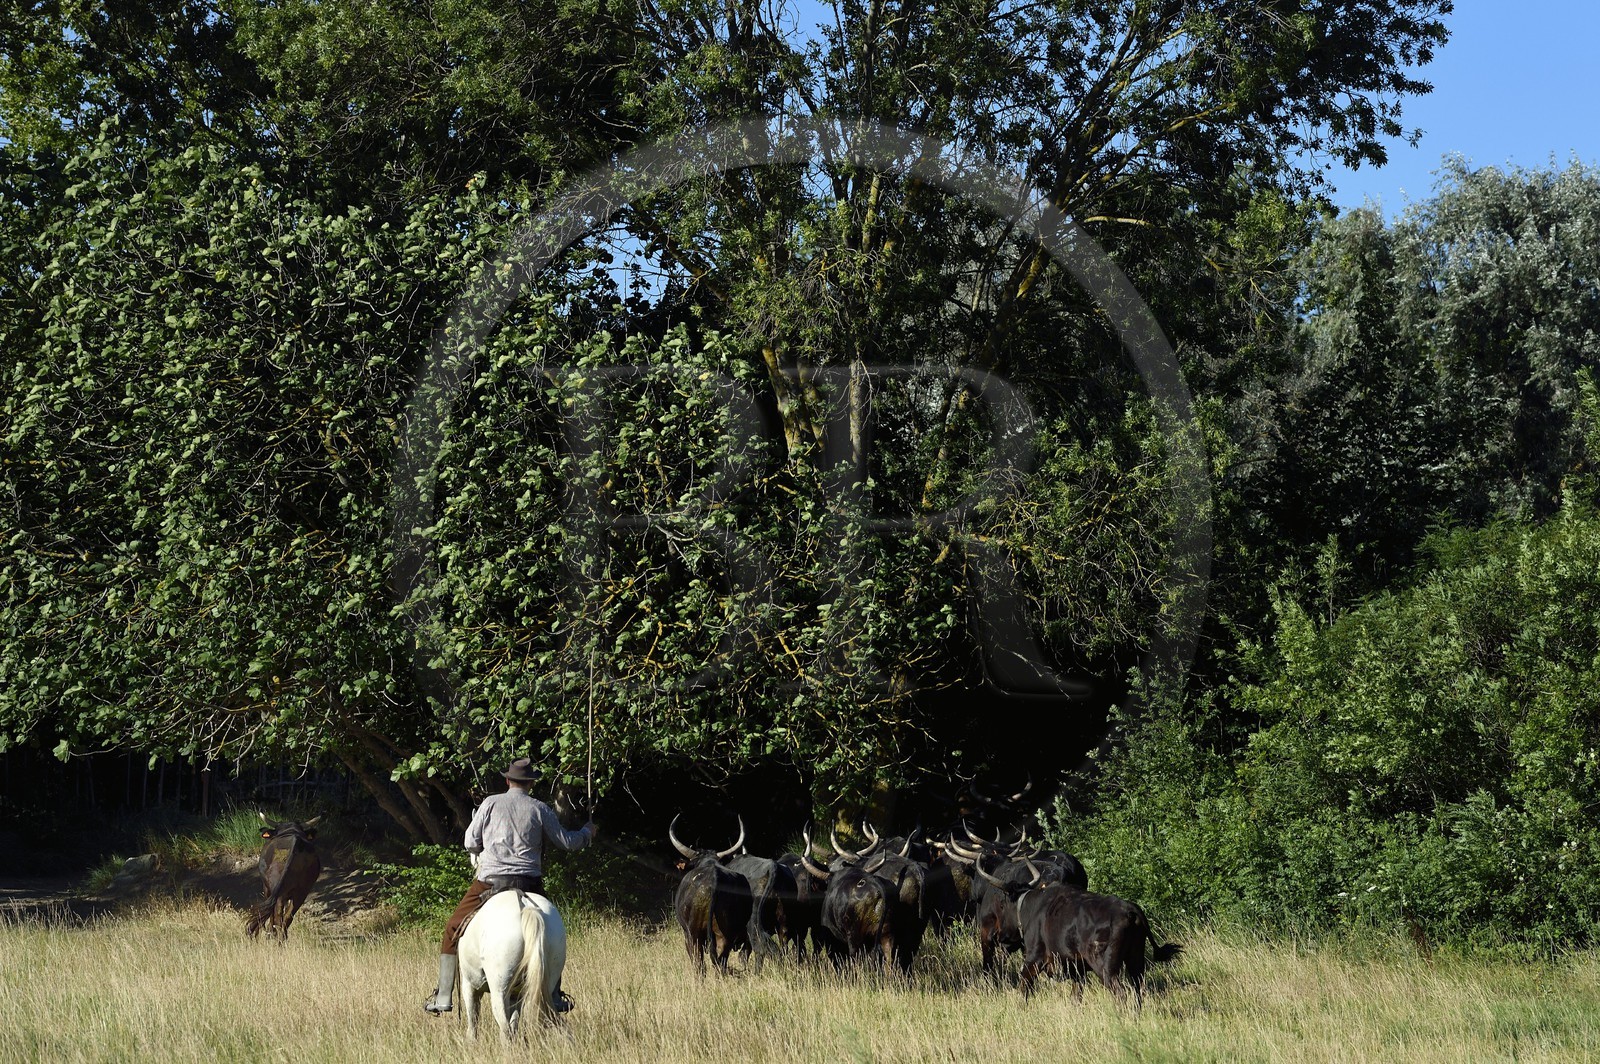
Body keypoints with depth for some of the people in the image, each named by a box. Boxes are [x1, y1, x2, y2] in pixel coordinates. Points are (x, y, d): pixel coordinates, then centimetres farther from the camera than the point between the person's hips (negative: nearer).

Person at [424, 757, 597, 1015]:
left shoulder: (491, 803, 2)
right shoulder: (540, 809, 4)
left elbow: (470, 843, 2)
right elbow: (566, 842, 12)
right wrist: (587, 833, 32)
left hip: (489, 881, -1)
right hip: (529, 883, 1)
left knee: (453, 932, 12)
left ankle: (443, 997, 6)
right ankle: (555, 998, 19)